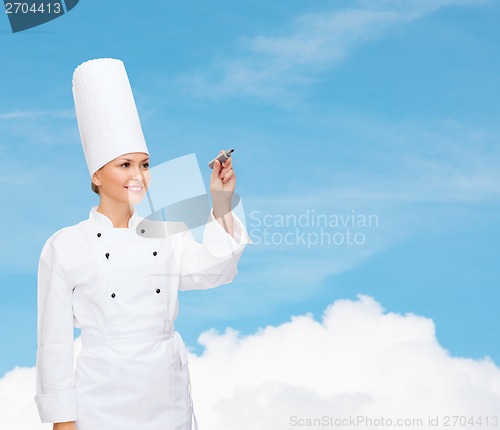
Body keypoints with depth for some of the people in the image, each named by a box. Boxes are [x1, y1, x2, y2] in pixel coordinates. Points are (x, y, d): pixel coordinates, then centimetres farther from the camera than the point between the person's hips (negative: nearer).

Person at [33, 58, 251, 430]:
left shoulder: (168, 233, 7)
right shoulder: (66, 246, -4)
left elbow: (213, 272, -10)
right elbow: (54, 340, -3)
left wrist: (222, 205, -21)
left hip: (170, 397, 4)